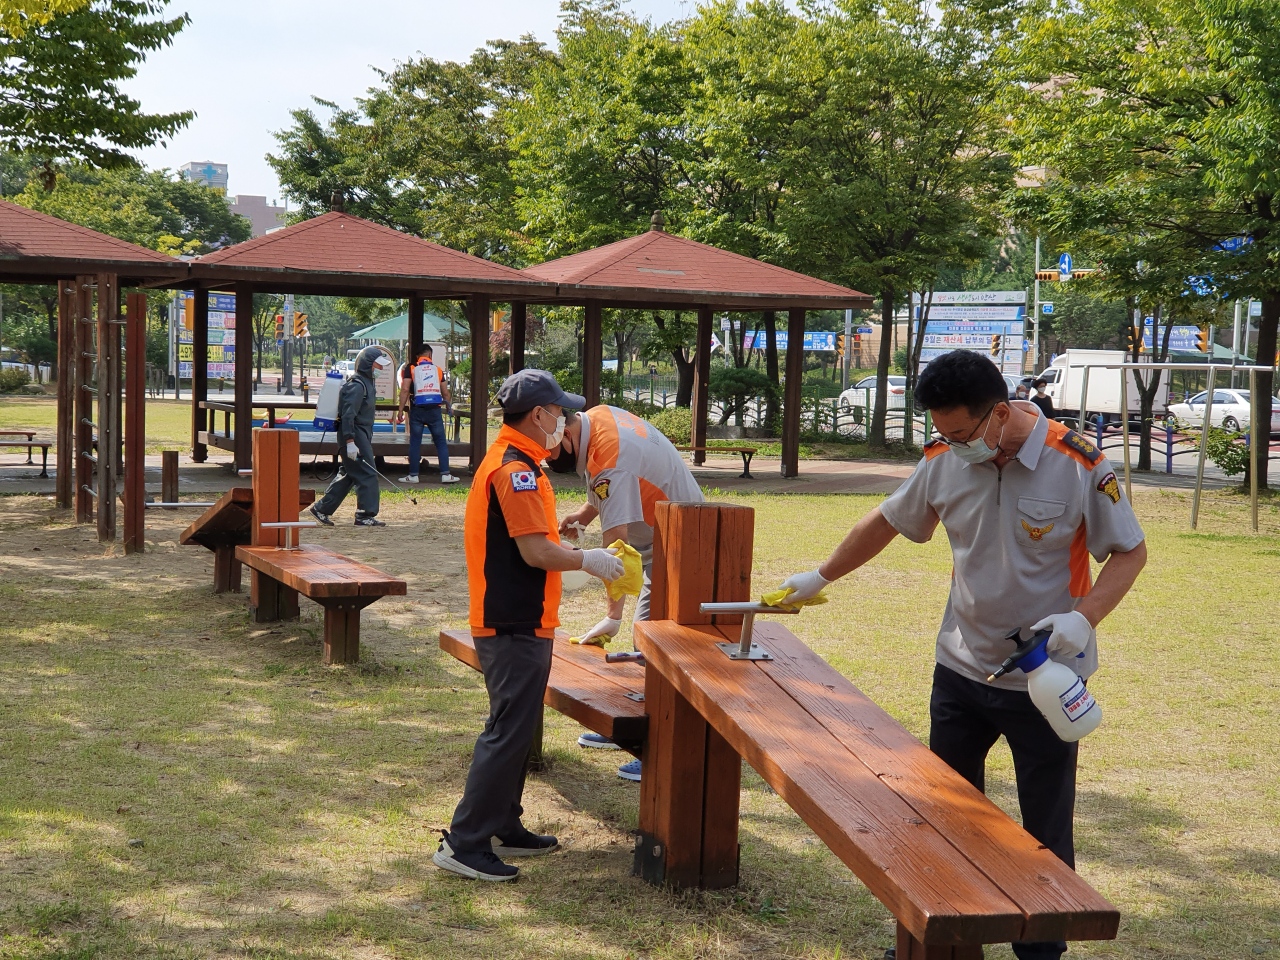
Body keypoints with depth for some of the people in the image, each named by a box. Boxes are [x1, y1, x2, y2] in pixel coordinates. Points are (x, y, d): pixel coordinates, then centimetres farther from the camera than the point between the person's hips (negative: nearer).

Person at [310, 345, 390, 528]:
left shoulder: (367, 383, 16)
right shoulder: (356, 386, -16)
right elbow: (348, 415, -22)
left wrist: (369, 437, 24)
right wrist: (350, 442, -27)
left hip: (363, 435, 10)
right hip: (355, 437, -10)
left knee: (348, 475, 14)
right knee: (367, 475, -7)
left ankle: (321, 508, 20)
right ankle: (365, 515, -2)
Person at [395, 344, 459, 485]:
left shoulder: (410, 368, 3)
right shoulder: (437, 369, 11)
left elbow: (405, 390, -7)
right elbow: (445, 393, 15)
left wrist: (400, 410, -5)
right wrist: (449, 407, 33)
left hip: (418, 410, -1)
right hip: (434, 410, 1)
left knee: (415, 443, 5)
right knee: (441, 442, 6)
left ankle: (413, 475, 6)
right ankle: (445, 474, 2)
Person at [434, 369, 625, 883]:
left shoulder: (510, 461, 15)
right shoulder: (516, 469, -19)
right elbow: (536, 552, -22)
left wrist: (580, 554, 16)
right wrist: (588, 560, -8)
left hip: (513, 623, 11)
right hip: (516, 627, -11)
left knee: (514, 728, 18)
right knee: (508, 733, -7)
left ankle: (504, 830, 27)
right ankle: (464, 844, -3)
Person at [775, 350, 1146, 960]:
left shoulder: (1078, 465, -18)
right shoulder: (944, 459, -6)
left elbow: (1130, 552, -9)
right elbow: (887, 521, 11)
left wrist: (1083, 618, -24)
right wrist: (821, 577, 18)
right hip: (961, 666, 4)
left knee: (1046, 831, 6)